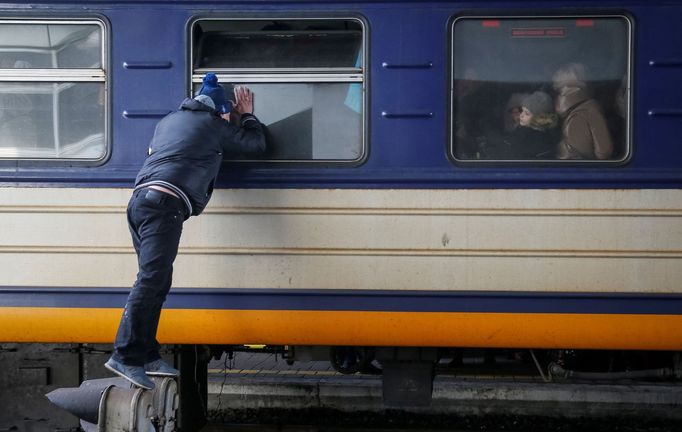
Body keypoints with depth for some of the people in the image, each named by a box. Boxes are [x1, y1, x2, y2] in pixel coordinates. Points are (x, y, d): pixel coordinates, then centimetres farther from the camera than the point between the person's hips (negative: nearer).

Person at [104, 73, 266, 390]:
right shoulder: (213, 124, 9)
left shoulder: (168, 121, 28)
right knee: (151, 280, -16)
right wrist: (248, 116, 37)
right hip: (164, 205, -8)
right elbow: (256, 145, 19)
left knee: (156, 281, 11)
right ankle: (125, 356, -24)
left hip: (140, 200, 9)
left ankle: (146, 355, 8)